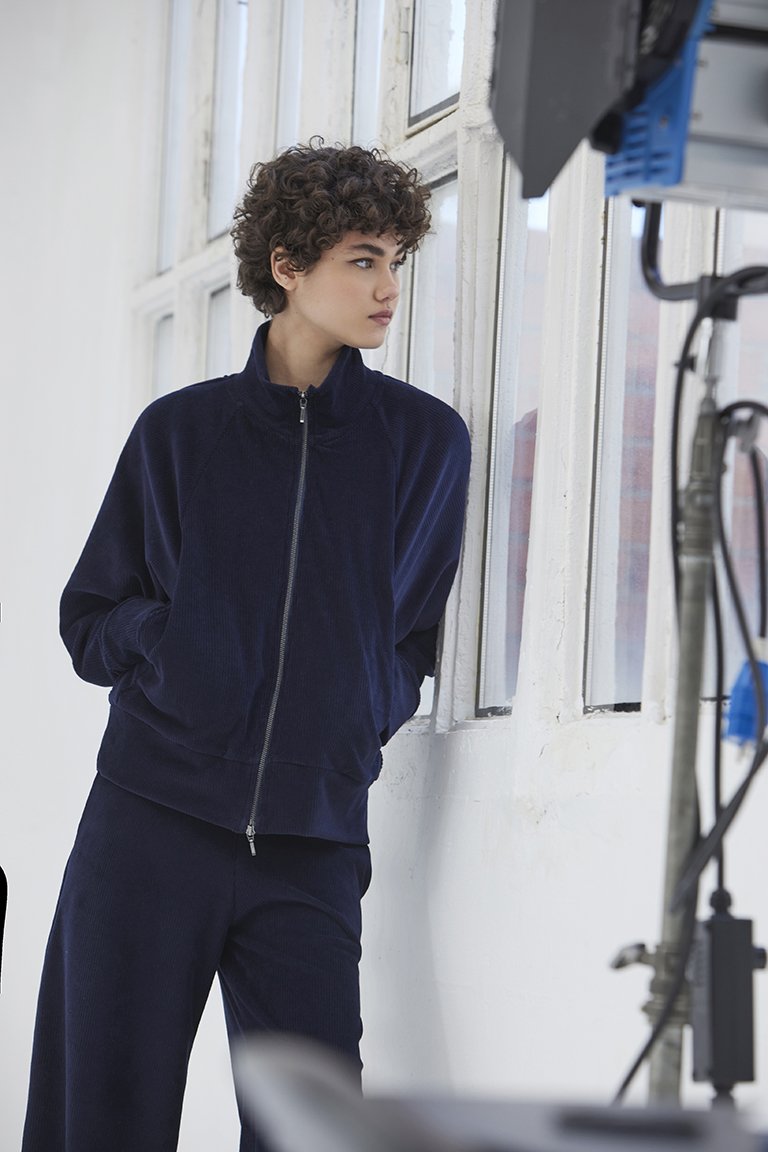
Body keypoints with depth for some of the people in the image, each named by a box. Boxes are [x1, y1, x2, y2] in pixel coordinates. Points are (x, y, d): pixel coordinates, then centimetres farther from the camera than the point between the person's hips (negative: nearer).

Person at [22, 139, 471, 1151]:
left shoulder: (427, 442, 7)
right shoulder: (181, 432, 7)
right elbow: (88, 622, 11)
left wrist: (365, 714, 0)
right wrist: (172, 633, -9)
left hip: (312, 847, 0)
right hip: (150, 828, 0)